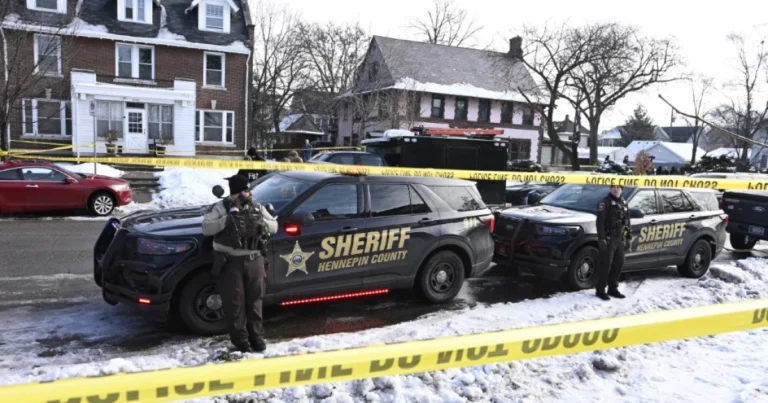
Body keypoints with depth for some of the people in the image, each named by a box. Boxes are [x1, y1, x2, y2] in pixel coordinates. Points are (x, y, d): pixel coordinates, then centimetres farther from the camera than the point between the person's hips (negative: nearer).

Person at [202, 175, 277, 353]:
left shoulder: (257, 208, 8)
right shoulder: (220, 208, -4)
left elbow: (274, 226, 8)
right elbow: (206, 228, -14)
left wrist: (261, 222, -13)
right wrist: (227, 220, -24)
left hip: (254, 260, 4)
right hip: (230, 262, -3)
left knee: (254, 299, 9)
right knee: (234, 302, 1)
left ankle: (257, 336, 20)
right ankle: (240, 339, 12)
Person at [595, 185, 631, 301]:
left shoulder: (623, 203, 15)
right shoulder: (605, 202, -7)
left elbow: (627, 222, 21)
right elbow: (600, 221, -14)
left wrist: (628, 237, 17)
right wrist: (601, 239, -20)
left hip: (620, 239, 7)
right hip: (609, 239, -7)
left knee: (618, 264, 11)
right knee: (605, 265, -5)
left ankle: (613, 289, 22)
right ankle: (600, 290, 3)